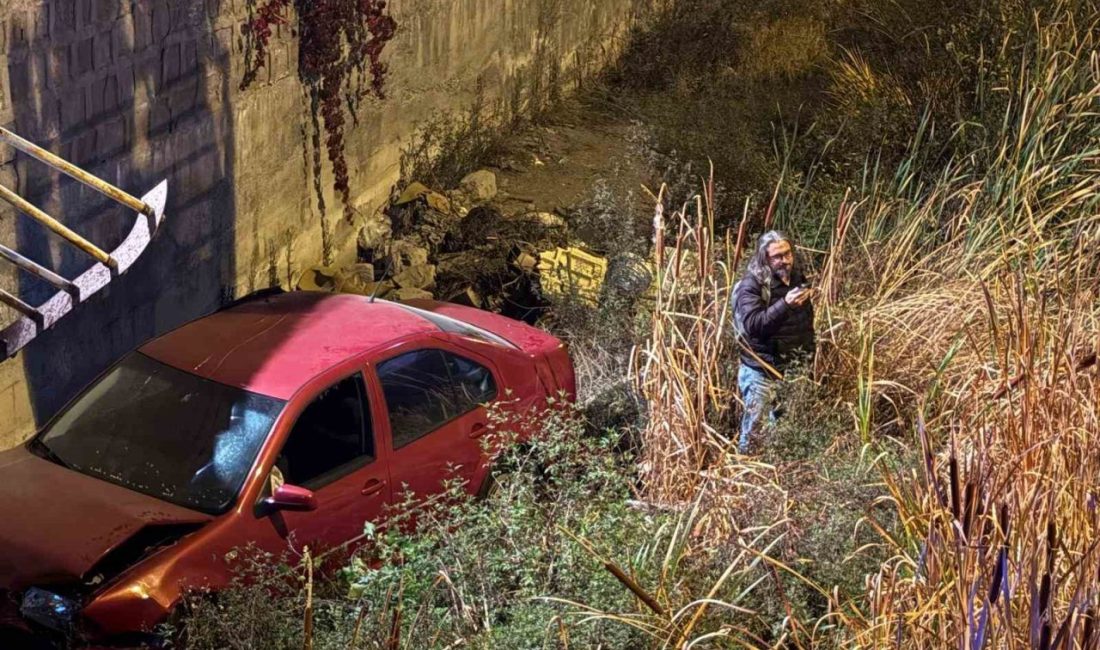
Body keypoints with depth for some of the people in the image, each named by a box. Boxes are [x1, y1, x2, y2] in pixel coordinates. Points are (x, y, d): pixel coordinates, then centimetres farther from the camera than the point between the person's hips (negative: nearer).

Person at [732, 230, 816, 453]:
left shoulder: (797, 279, 11)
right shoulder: (751, 285, -11)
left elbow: (807, 324, 24)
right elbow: (753, 324, -26)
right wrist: (785, 304, -35)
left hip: (792, 370, 6)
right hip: (761, 371, -6)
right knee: (753, 432, -6)